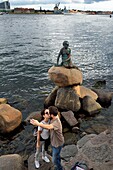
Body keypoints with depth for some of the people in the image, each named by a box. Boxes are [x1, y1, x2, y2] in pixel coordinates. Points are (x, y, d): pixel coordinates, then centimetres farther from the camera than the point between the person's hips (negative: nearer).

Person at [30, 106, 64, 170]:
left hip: (58, 143, -9)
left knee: (55, 159, 9)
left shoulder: (56, 123, -39)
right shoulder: (53, 119, -10)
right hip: (54, 142, 9)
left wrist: (37, 123, -56)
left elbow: (49, 127, -57)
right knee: (56, 155, 31)